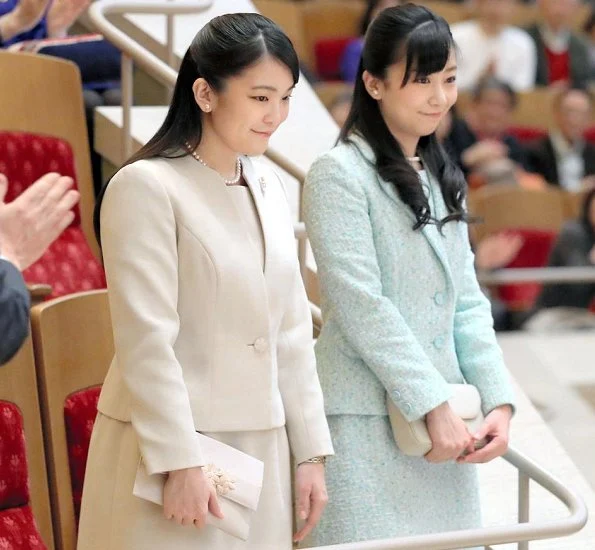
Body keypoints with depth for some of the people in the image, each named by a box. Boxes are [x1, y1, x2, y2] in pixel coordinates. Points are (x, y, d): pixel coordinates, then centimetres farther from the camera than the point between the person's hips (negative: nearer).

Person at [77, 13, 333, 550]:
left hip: (260, 448, 6)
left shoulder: (269, 187, 10)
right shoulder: (146, 187, -11)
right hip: (172, 448, -6)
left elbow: (292, 332, 13)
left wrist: (311, 451, 9)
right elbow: (147, 342, -15)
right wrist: (181, 464, -18)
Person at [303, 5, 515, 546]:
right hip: (369, 427, -7)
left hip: (444, 422, 7)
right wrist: (434, 406, -15)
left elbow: (467, 301, 12)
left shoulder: (442, 177, 16)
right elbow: (361, 307, -13)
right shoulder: (340, 173, -7)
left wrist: (498, 400, -1)